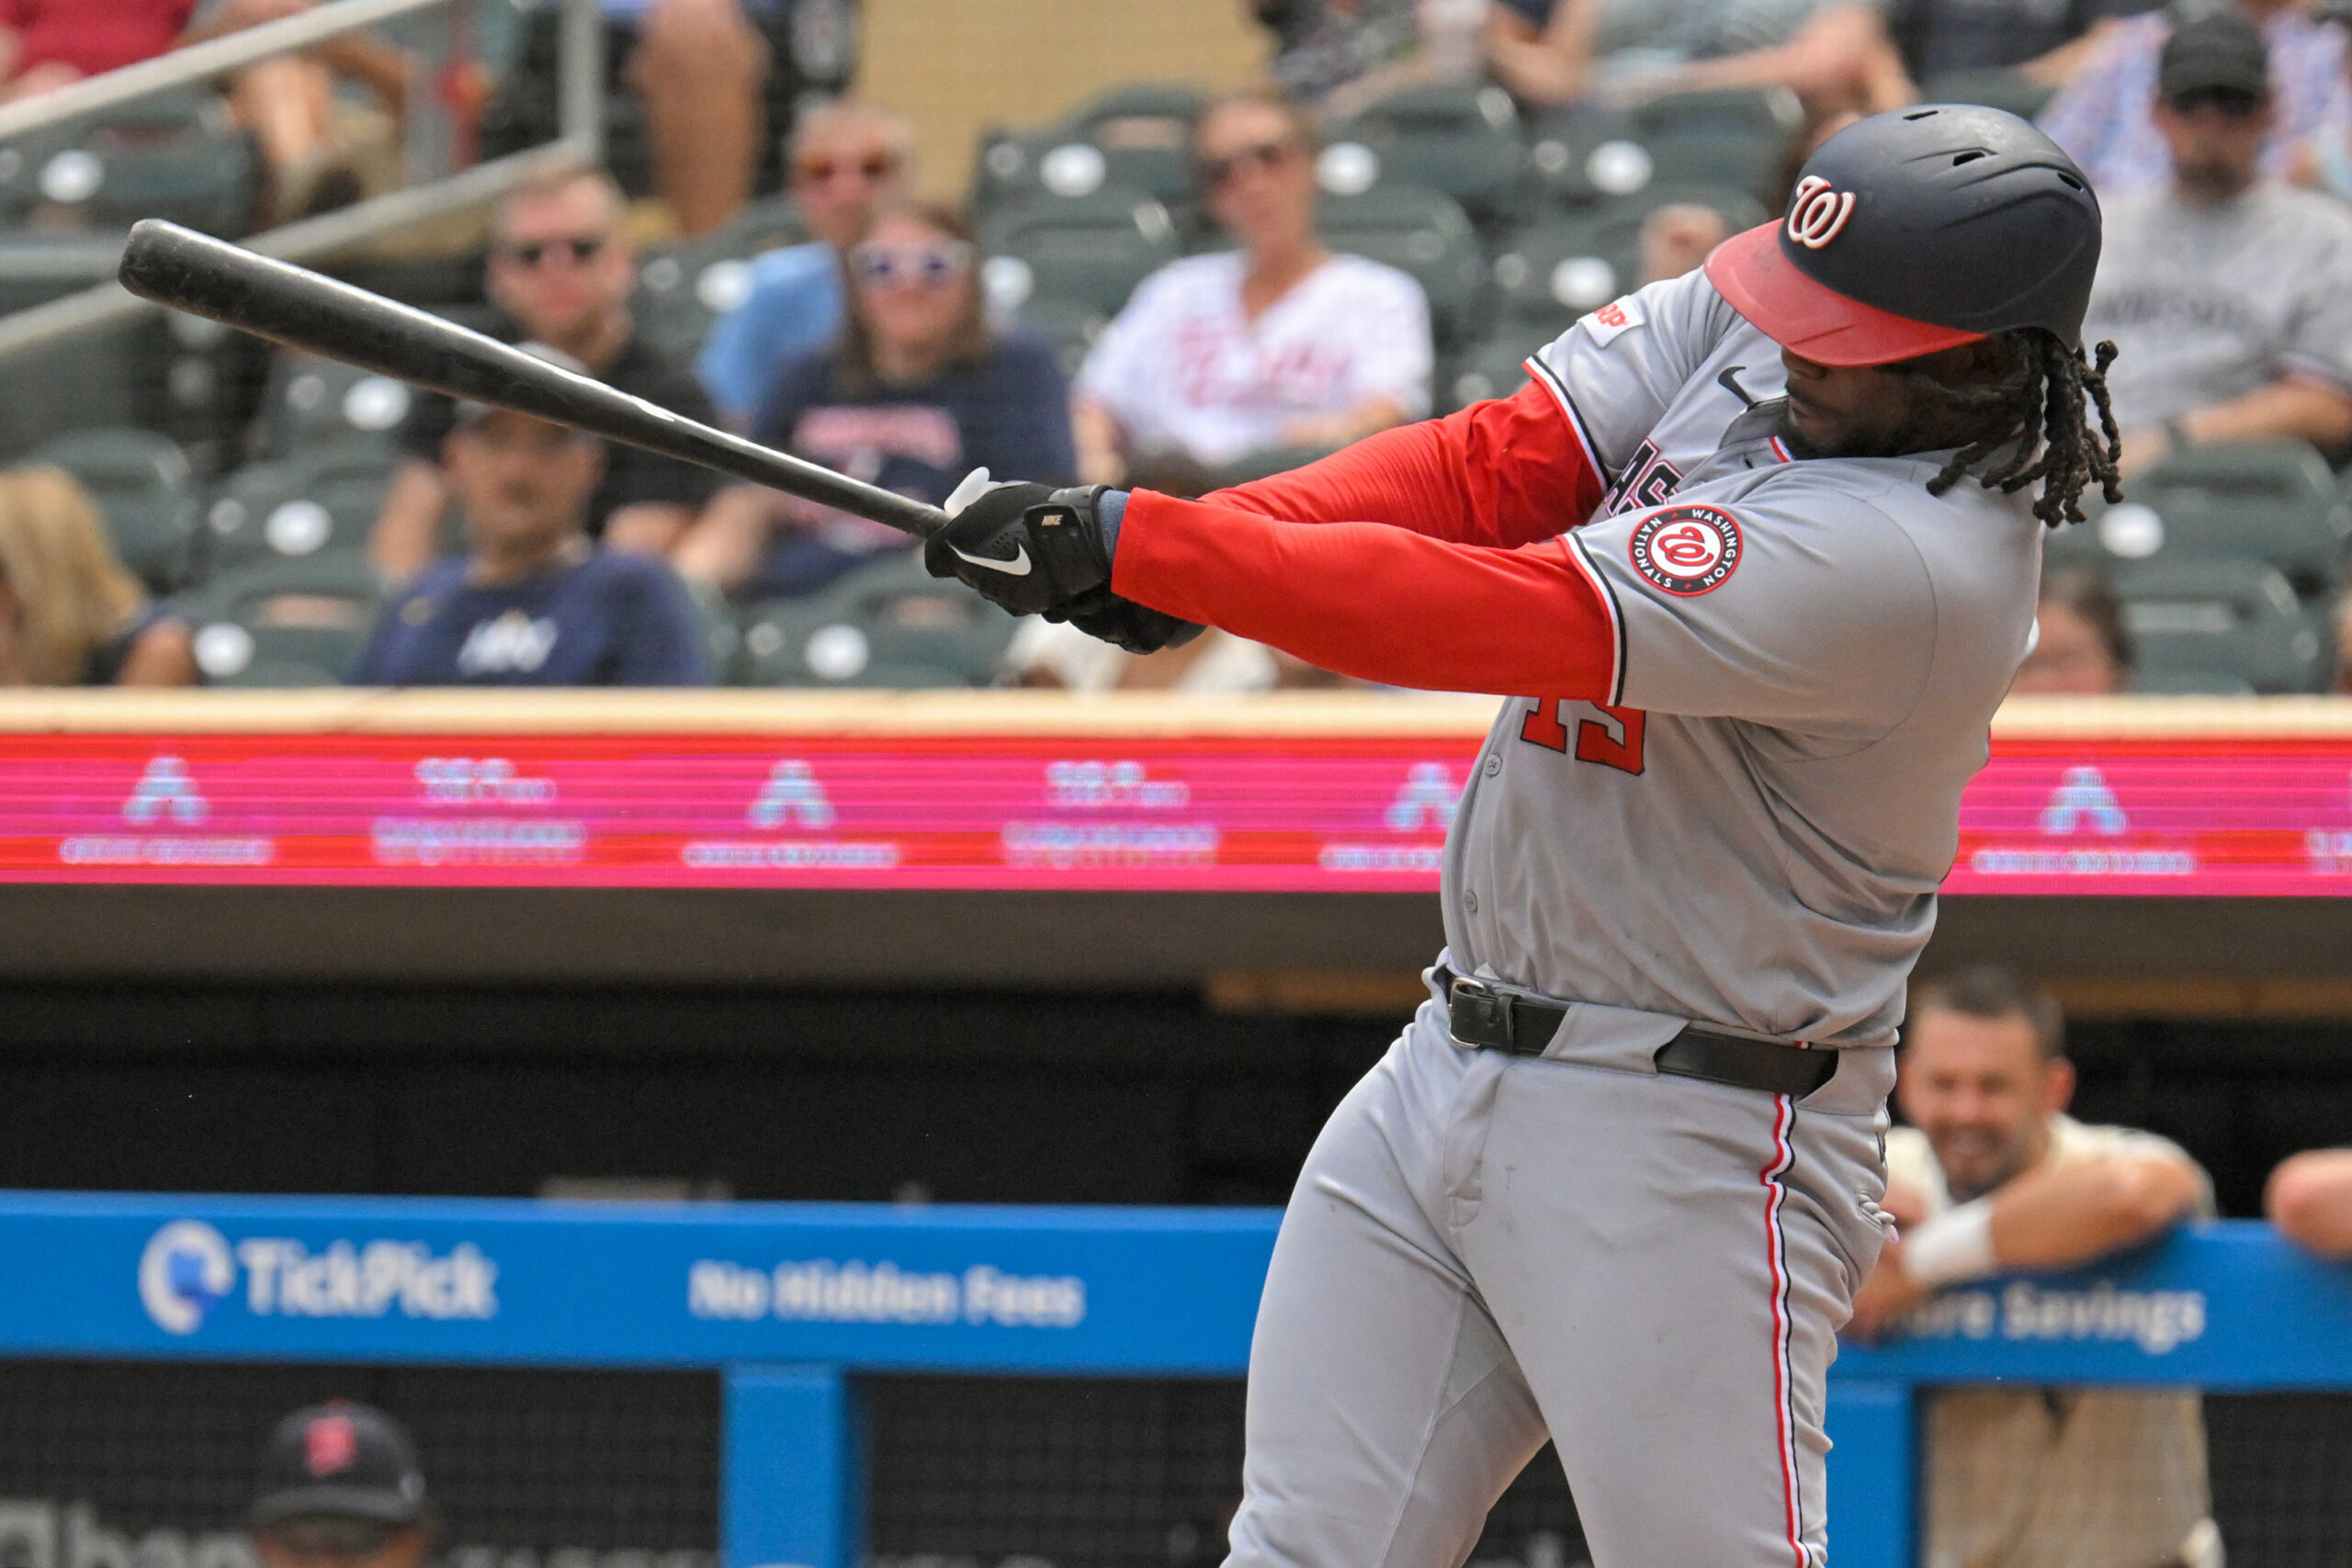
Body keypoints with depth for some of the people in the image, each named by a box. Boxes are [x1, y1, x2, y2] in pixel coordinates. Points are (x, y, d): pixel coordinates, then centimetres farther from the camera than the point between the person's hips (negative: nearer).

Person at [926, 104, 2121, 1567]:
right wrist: (1225, 529, -21)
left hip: (1685, 1149, -8)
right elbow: (1494, 464, -3)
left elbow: (1497, 617, -26)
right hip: (1451, 1069, 8)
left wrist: (1135, 541, -23)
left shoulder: (1912, 562, -25)